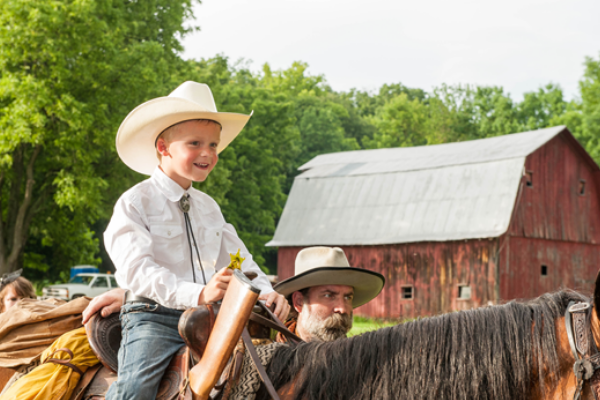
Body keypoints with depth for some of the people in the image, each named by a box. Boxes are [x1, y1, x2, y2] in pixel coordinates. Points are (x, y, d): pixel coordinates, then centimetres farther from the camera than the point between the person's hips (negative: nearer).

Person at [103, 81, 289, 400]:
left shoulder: (209, 207, 20)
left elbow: (239, 260, 19)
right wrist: (198, 294, -30)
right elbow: (137, 268, -15)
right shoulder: (135, 203, -2)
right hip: (153, 315, -6)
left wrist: (265, 292, -4)